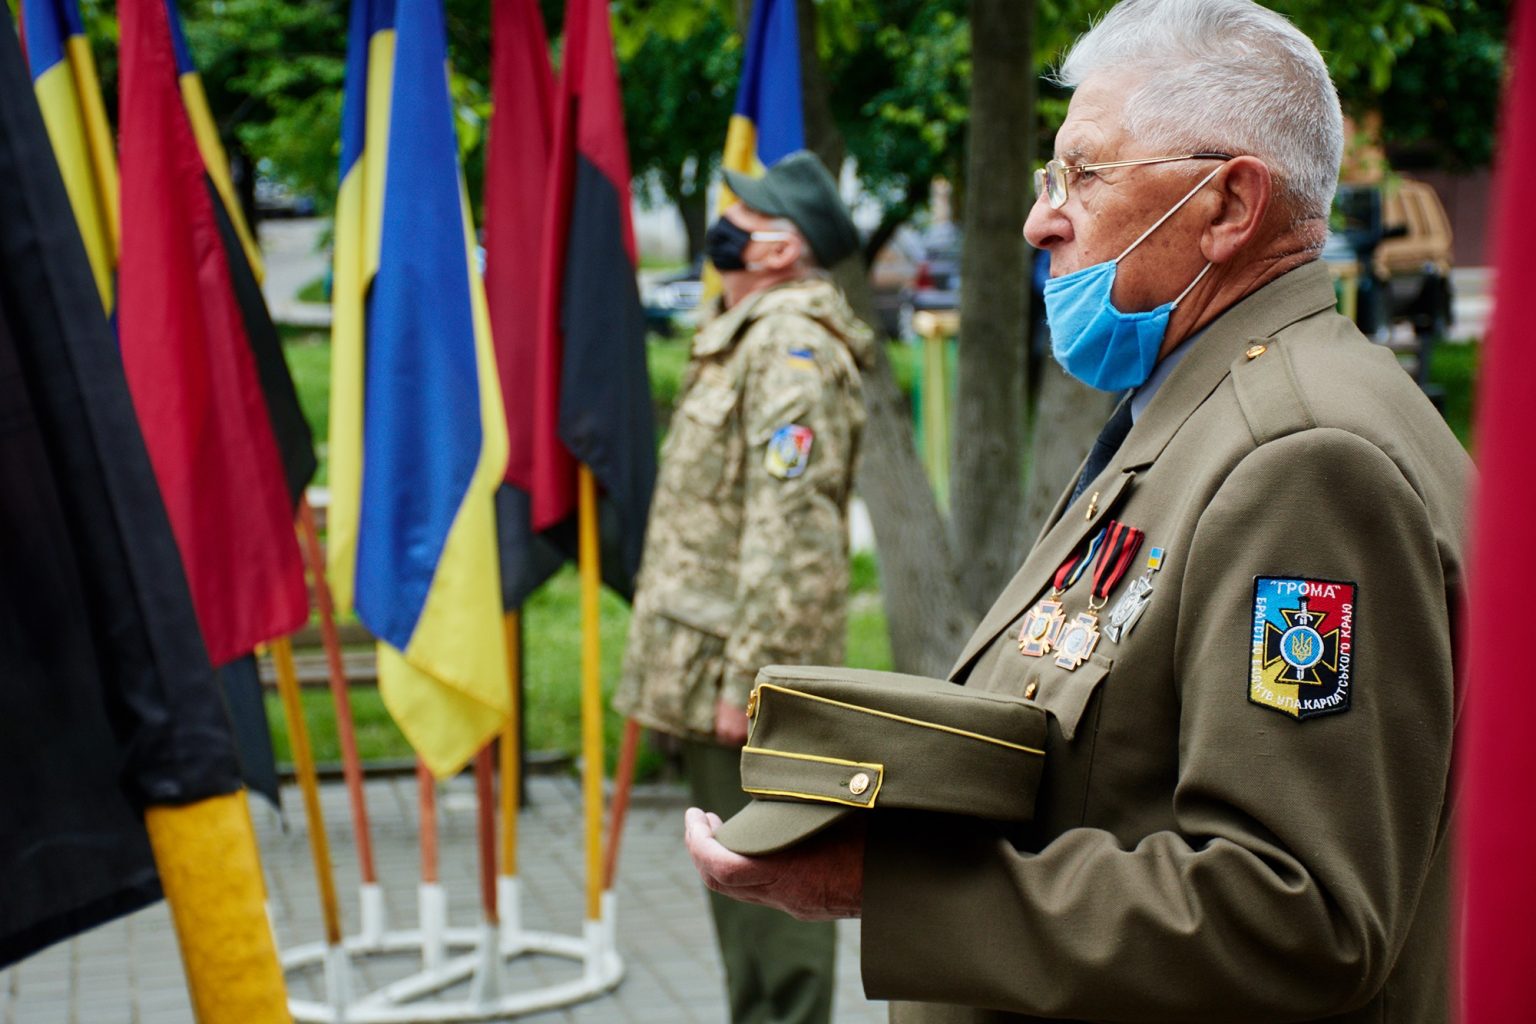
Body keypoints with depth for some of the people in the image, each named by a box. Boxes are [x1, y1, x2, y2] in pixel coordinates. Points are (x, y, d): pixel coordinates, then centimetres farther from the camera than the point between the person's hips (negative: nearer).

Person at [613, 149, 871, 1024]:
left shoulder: (792, 345, -15)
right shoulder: (751, 336, 18)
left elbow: (789, 534, -23)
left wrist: (747, 678, -25)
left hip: (748, 672, -11)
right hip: (714, 668, 11)